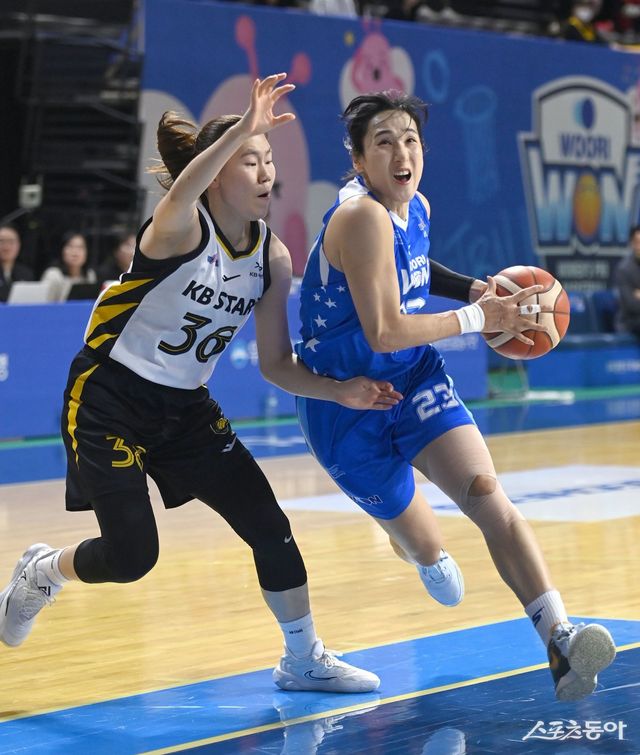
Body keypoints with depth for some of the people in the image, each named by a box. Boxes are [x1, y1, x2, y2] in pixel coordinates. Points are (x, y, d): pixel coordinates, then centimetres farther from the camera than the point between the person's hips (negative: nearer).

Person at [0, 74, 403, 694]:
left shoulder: (273, 256, -1)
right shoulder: (181, 227, -20)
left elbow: (276, 364, 3)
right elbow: (184, 189, -47)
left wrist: (341, 392, -14)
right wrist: (243, 128, -63)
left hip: (186, 410, 6)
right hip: (108, 399, -6)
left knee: (269, 527, -2)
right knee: (131, 556, -10)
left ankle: (304, 660, 16)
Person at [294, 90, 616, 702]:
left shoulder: (416, 208, 2)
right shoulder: (362, 217, -26)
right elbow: (385, 332, -29)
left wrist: (471, 288, 8)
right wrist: (479, 318, -20)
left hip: (414, 378, 6)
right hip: (346, 399, -6)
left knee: (487, 495, -18)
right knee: (424, 548, 9)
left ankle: (560, 641, -28)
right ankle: (425, 552, 49)